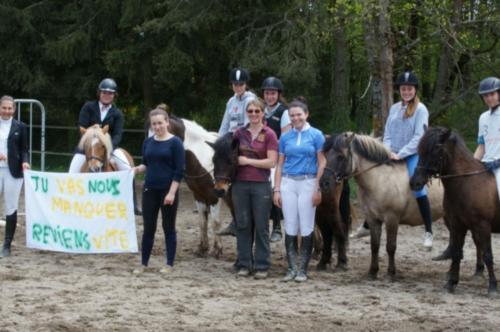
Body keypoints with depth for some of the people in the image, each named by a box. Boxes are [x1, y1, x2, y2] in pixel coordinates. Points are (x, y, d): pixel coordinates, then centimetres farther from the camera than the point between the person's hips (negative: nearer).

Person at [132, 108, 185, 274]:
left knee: (168, 227, 4)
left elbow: (179, 171, -10)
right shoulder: (148, 142, 7)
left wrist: (172, 193, -16)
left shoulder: (175, 143, -7)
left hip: (168, 190, -4)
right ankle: (144, 263, 15)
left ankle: (169, 264, 12)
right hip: (150, 190, 4)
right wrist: (137, 169, -6)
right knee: (148, 227, 8)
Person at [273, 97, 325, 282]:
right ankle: (291, 269, 12)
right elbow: (280, 165, 10)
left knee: (306, 228, 0)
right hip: (288, 183, 3)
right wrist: (276, 189, 2)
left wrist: (318, 189, -9)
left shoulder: (316, 135, -1)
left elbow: (322, 163, -3)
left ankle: (303, 269, 7)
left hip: (307, 183, -3)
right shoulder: (285, 138, 8)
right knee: (290, 228, 5)